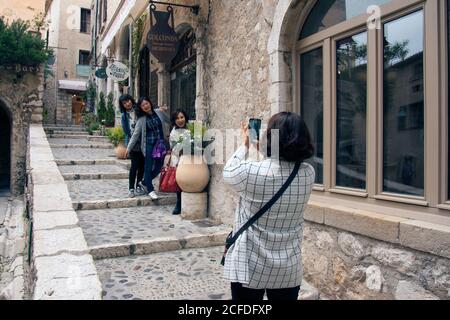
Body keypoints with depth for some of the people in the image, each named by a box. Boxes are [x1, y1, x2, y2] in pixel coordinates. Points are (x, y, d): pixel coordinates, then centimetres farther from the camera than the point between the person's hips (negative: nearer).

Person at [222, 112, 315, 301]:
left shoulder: (251, 172, -22)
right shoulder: (308, 174, -10)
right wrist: (263, 149, 16)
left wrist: (244, 145, 11)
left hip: (250, 268, -3)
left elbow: (228, 173, 0)